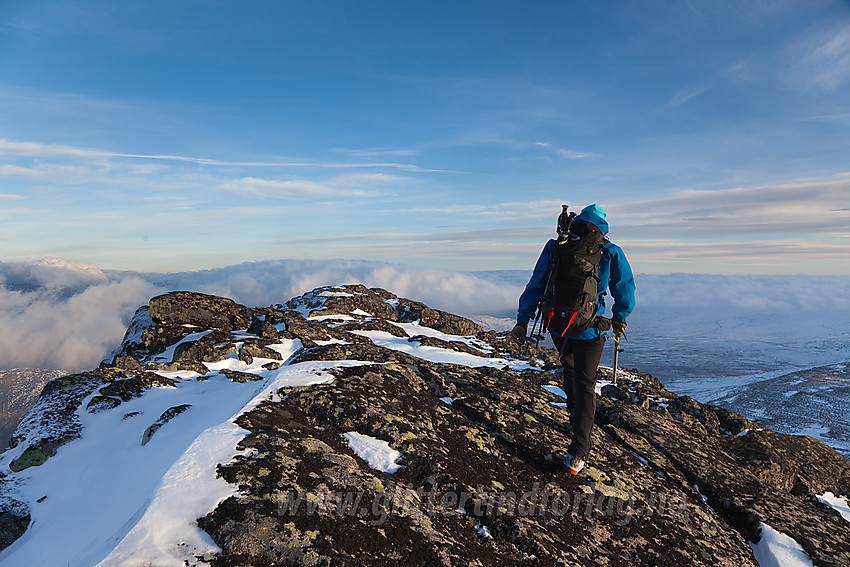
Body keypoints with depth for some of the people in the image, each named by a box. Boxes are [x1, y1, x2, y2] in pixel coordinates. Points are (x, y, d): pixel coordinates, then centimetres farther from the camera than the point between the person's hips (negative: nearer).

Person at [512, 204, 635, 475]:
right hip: (590, 330, -2)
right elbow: (625, 289, 5)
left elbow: (536, 286, -2)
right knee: (585, 385, 4)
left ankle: (576, 418, 46)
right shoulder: (611, 253, -6)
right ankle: (578, 452, -1)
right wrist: (619, 318, 22)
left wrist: (523, 320, 4)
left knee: (570, 371, 27)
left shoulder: (555, 248, -3)